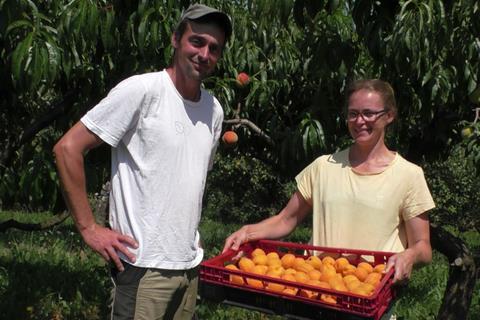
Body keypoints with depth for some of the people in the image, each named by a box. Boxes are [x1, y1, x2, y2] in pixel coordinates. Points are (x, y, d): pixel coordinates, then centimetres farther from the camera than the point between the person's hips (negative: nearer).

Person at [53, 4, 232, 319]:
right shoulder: (141, 90, -12)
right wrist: (89, 227, -13)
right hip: (144, 265, -7)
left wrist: (192, 239, 14)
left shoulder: (214, 109, 8)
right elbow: (67, 148, -13)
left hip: (190, 264, 7)